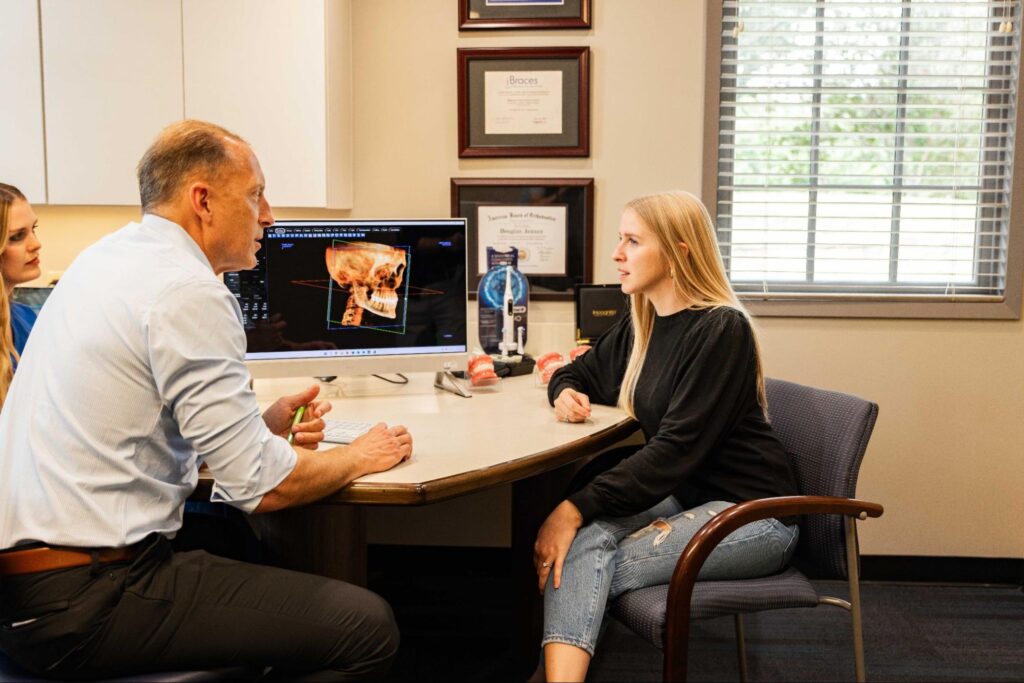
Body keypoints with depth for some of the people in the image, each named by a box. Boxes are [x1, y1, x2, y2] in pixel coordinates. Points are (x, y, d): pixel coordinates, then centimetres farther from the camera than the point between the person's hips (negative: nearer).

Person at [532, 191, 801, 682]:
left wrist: (575, 508, -28)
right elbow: (575, 374, 22)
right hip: (682, 494, 7)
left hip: (750, 513, -7)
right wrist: (565, 392, -4)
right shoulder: (640, 326, 7)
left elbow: (676, 448, -24)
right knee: (582, 543, -24)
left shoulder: (721, 329, -17)